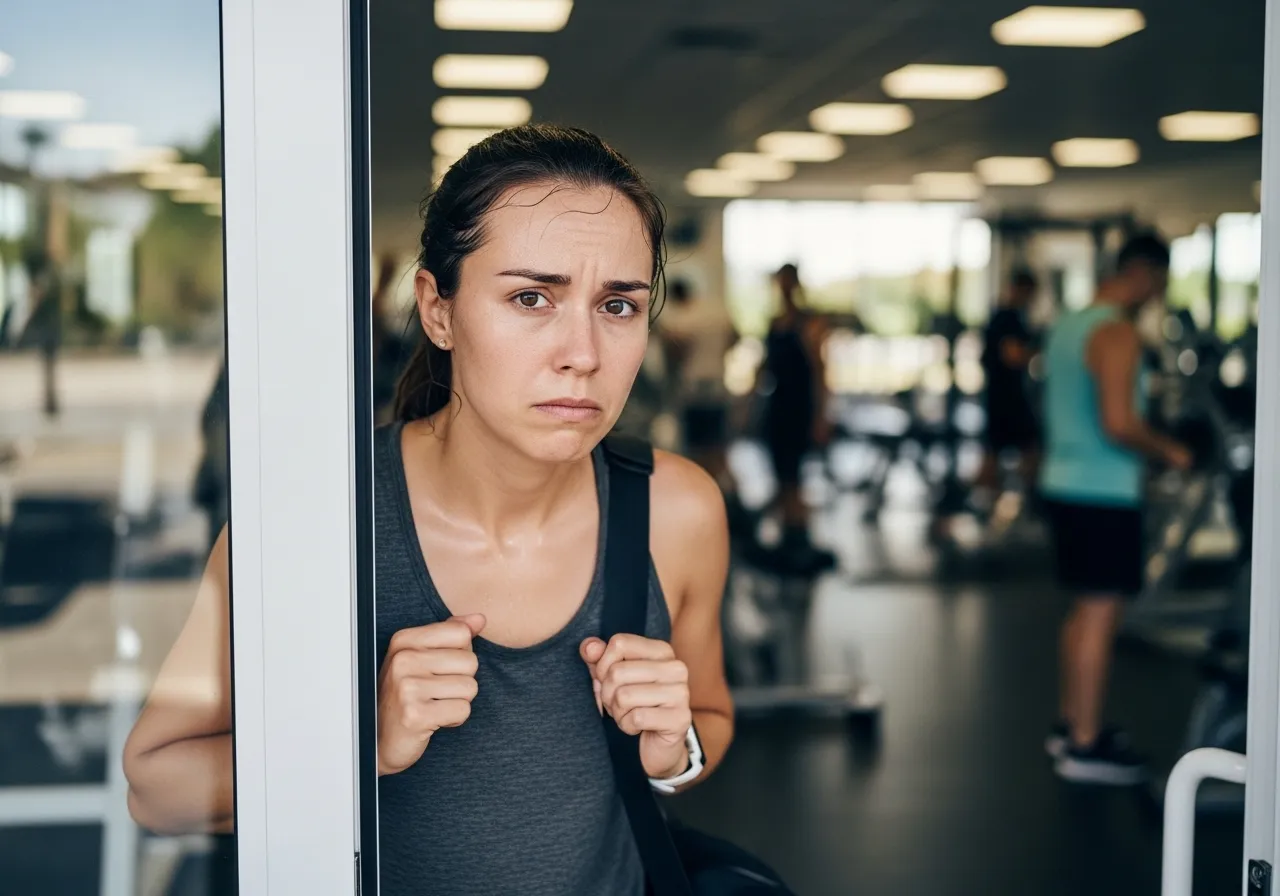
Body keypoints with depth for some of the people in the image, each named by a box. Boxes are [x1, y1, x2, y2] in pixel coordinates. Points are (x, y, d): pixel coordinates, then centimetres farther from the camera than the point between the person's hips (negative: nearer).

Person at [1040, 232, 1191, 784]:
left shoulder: (1070, 325, 13)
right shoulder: (1118, 334, -17)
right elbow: (1119, 423, -26)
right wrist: (1168, 452, -11)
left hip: (1065, 483, 10)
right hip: (1103, 494, -10)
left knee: (1084, 611, 17)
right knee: (1100, 616, -3)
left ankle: (1072, 724, 26)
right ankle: (1085, 747, 2)